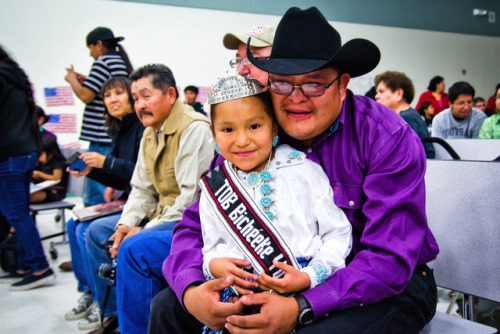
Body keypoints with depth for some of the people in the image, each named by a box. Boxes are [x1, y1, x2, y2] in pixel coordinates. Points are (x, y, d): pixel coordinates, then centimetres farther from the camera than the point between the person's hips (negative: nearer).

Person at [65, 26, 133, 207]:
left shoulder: (103, 62, -8)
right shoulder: (124, 63, 17)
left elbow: (86, 96, -13)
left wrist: (72, 80, 5)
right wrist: (86, 82, 20)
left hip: (103, 139, -9)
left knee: (94, 195, -4)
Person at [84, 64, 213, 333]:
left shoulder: (195, 129, -17)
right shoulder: (150, 134, 13)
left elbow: (193, 197, -23)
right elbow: (142, 190, 15)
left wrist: (145, 230, -18)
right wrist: (125, 225, -3)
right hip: (162, 217, 10)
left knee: (134, 248, -30)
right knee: (97, 232, 10)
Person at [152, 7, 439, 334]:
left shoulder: (388, 138, -18)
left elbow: (390, 257, -23)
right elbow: (196, 224, -4)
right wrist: (191, 290, -25)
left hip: (389, 284, -3)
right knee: (169, 307, -7)